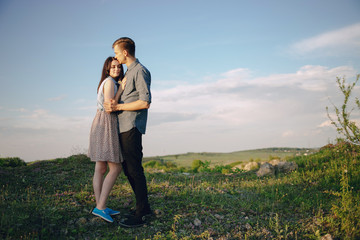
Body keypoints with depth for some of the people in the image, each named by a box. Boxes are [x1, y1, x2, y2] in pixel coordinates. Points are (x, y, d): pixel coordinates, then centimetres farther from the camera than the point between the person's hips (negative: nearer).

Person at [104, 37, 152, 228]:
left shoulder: (140, 71, -9)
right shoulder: (128, 72, 21)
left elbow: (145, 103, -18)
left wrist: (118, 107, -14)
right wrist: (114, 106, 6)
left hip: (132, 128, -10)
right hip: (123, 127, 10)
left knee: (134, 170, -7)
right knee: (127, 168, 13)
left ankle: (139, 215, 0)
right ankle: (145, 207, 22)